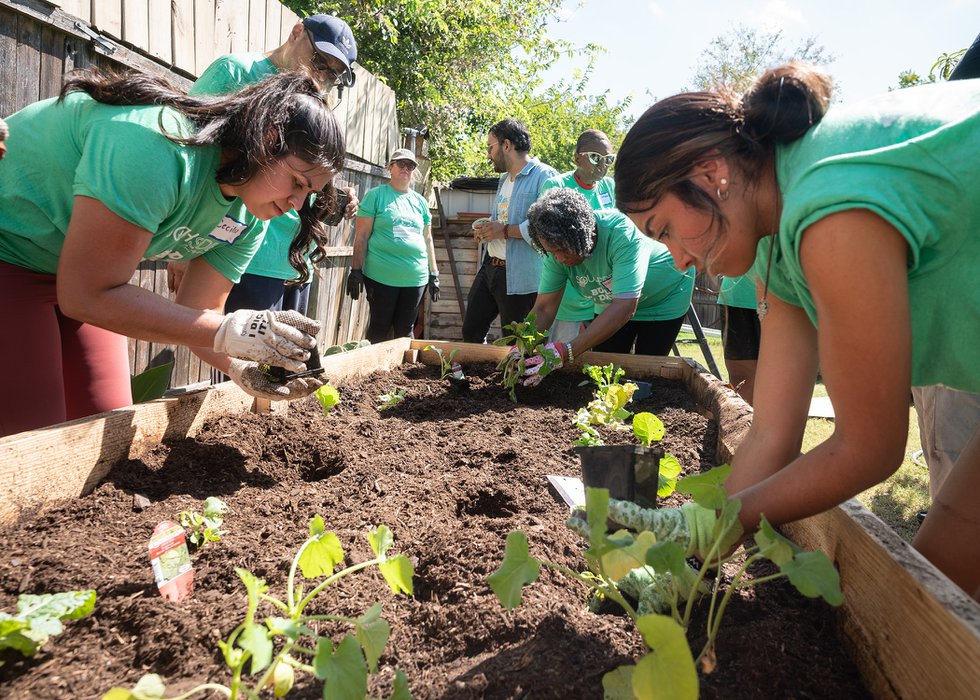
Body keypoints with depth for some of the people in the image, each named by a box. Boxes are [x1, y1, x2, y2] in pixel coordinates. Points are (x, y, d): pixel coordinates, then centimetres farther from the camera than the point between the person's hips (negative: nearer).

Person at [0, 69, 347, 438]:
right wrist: (229, 330, -36)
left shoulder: (246, 221, -9)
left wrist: (243, 367, -25)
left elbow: (195, 316, -5)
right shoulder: (160, 148, -35)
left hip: (77, 275, 7)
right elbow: (86, 296, -32)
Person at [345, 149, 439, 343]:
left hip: (416, 278, 4)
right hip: (381, 277, -4)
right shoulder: (376, 195, 1)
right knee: (379, 329, 4)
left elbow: (427, 239, 17)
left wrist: (434, 274, 12)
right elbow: (361, 236, -3)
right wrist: (356, 270, -9)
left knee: (405, 331, 9)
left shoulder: (420, 201, 14)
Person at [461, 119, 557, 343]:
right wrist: (485, 229, 7)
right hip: (490, 267, 9)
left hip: (520, 278, -9)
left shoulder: (545, 177, -13)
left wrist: (505, 231, -19)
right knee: (471, 332, 15)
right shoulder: (504, 179, 18)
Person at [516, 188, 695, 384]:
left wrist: (566, 352, -55)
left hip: (665, 296, -4)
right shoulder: (558, 248, -23)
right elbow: (544, 309, -20)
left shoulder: (623, 234, -41)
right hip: (611, 305, 5)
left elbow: (625, 309, -47)